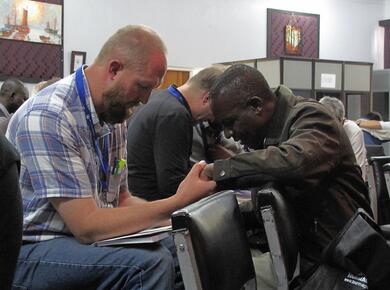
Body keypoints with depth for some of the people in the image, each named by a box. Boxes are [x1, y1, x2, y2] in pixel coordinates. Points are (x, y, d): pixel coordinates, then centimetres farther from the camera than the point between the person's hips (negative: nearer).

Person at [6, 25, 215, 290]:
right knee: (151, 262, -30)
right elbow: (86, 226, -24)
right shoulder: (48, 117, -22)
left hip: (86, 235, 8)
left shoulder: (114, 114, 5)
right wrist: (179, 201, -23)